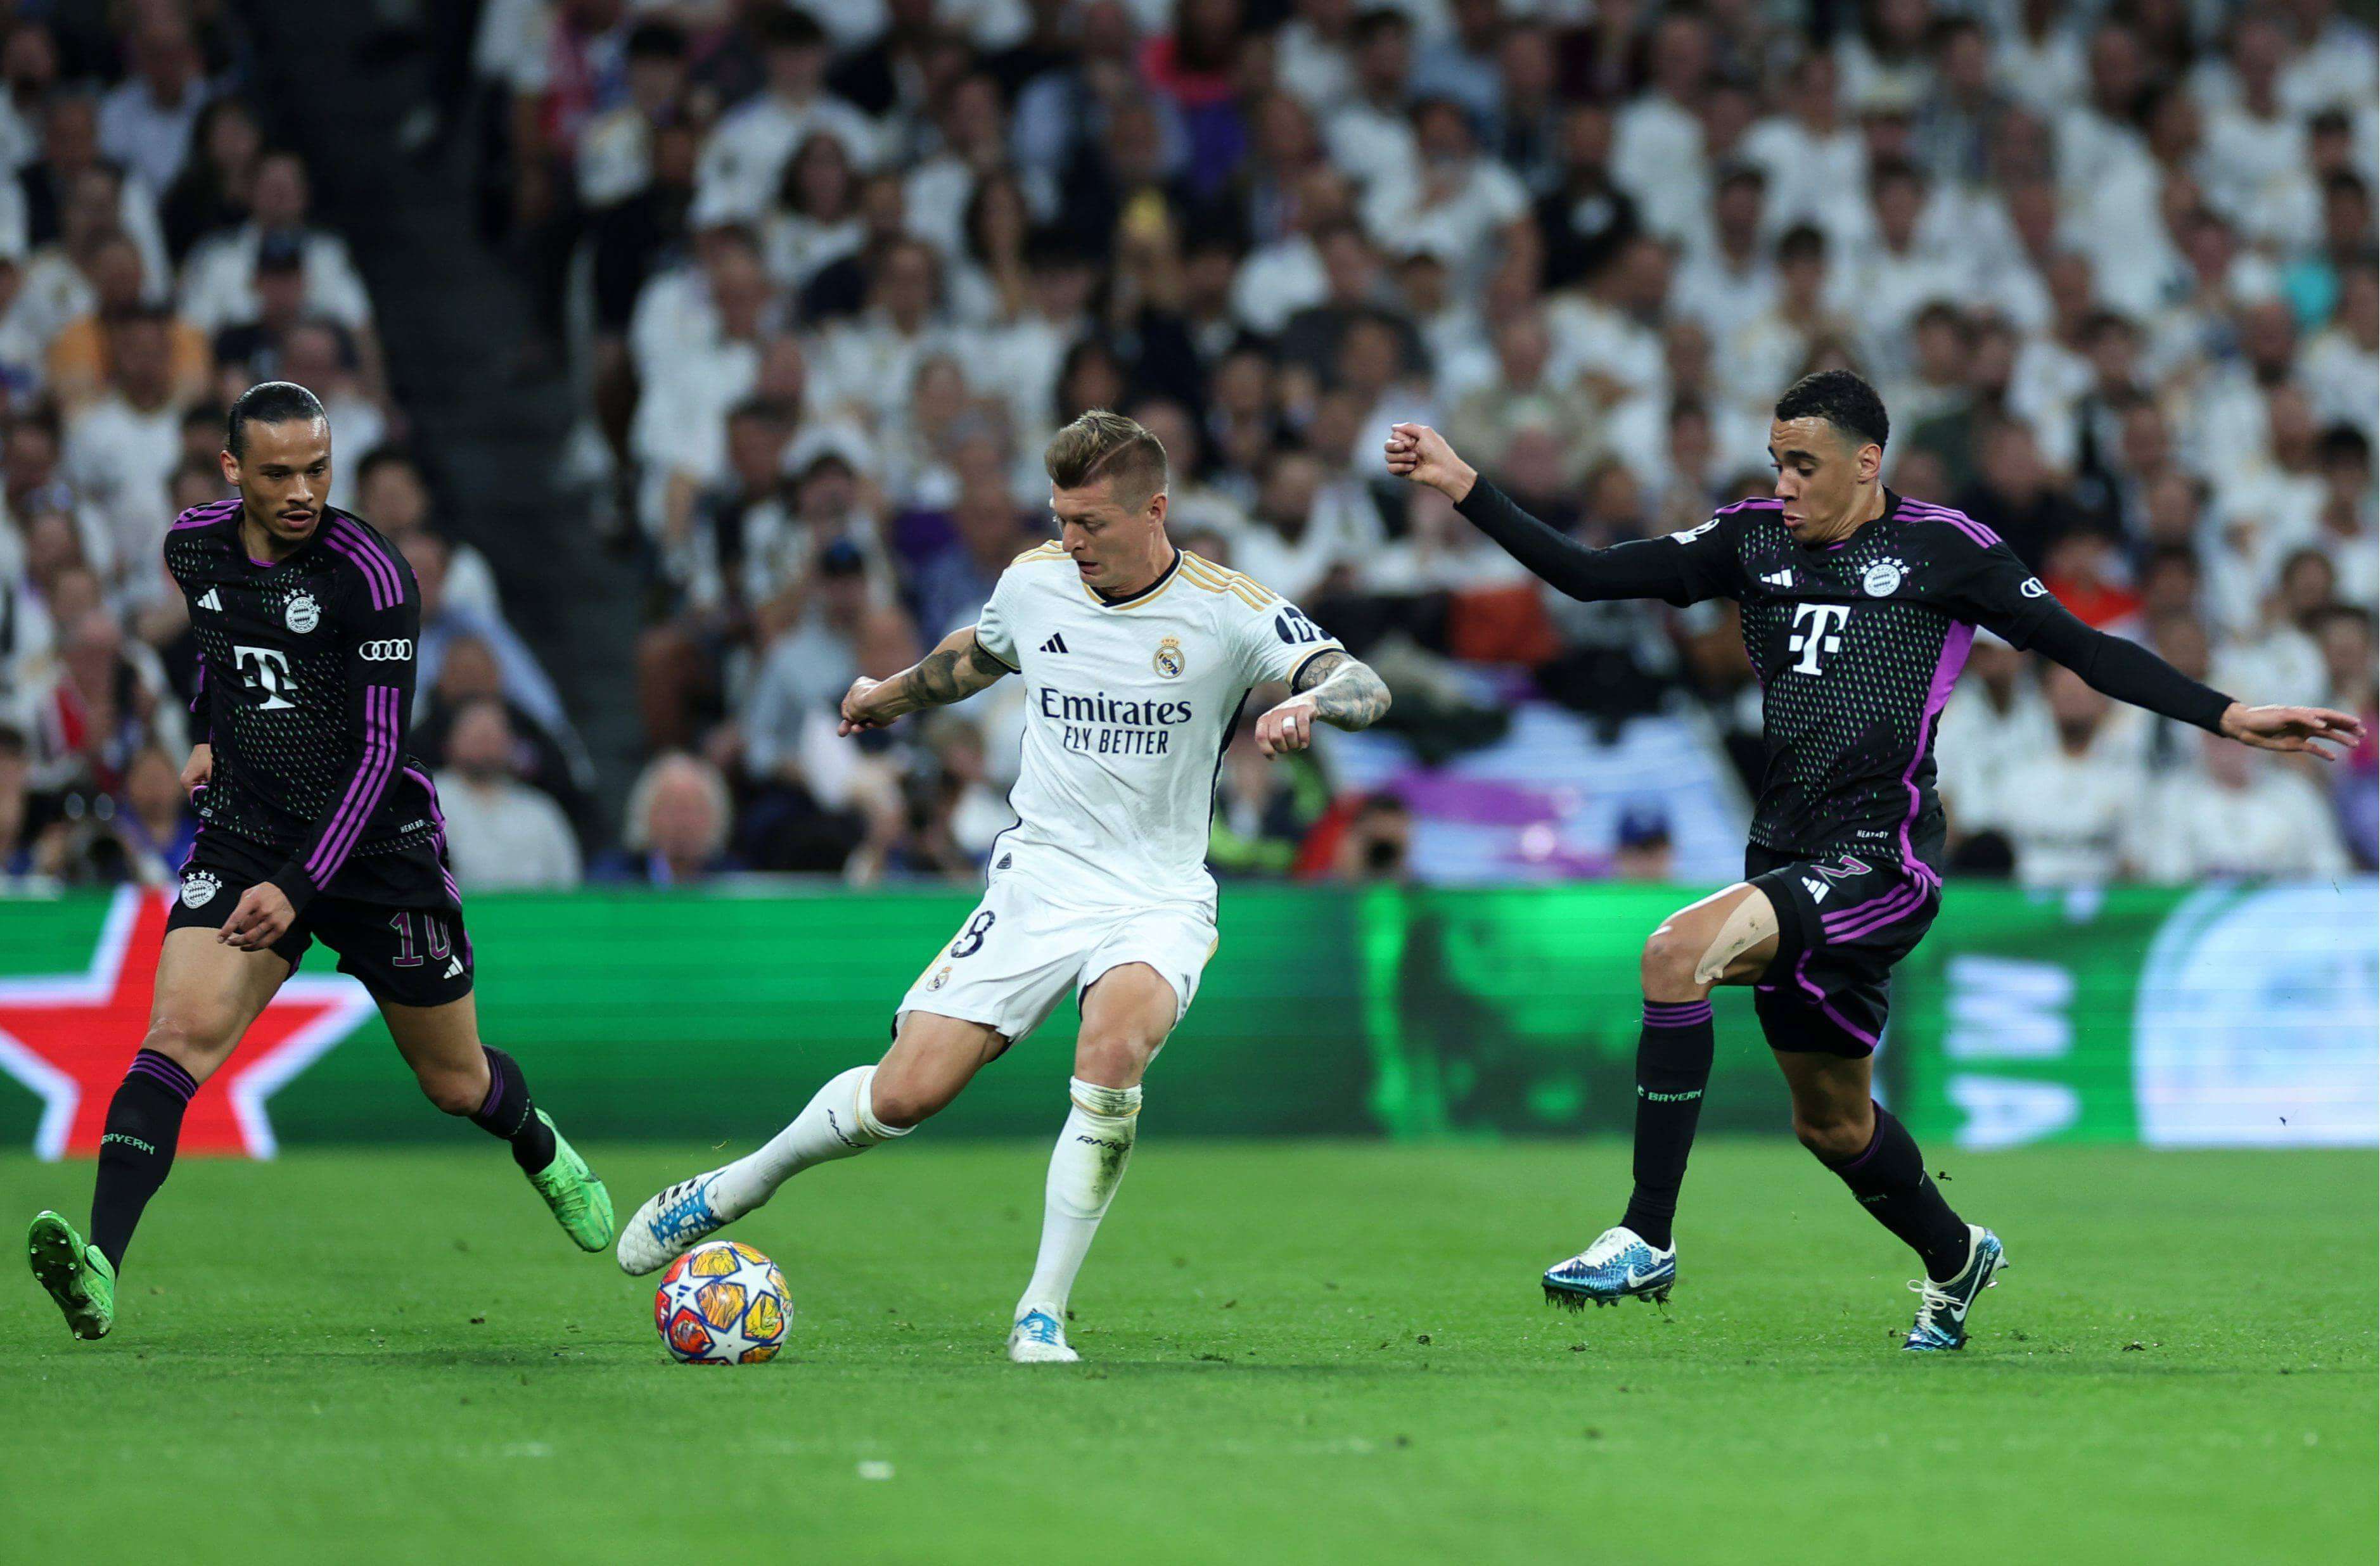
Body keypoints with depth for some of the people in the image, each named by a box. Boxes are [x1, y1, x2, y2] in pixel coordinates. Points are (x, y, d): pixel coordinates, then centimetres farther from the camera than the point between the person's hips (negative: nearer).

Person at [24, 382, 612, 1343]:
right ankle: (99, 1269, -36)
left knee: (456, 1082, 13)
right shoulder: (195, 548, -2)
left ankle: (544, 1152, 50)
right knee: (179, 1031, -22)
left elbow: (378, 754, -21)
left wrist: (298, 887, -29)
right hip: (243, 834, 3)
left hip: (375, 845, -3)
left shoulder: (369, 575, -19)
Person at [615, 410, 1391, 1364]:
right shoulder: (1033, 583, 1)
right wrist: (894, 694, 42)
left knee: (1114, 1047, -34)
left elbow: (1364, 686, -18)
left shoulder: (1225, 610, -10)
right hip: (1039, 880, 2)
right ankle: (737, 1188, 20)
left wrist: (1310, 703, -40)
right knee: (904, 1094, -9)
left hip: (1158, 898, -2)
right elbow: (980, 652, 25)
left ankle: (1043, 1313, -21)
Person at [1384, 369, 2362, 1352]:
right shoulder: (1755, 540, 10)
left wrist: (2228, 717, -6)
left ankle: (1647, 1241, -24)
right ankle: (1956, 1257, 47)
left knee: (1680, 950, -28)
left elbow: (2087, 650, 0)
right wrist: (1463, 488, 2)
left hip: (1882, 858, -7)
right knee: (1830, 1121, 18)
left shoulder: (1943, 549, -3)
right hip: (1788, 855, 7)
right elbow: (1589, 576, 9)